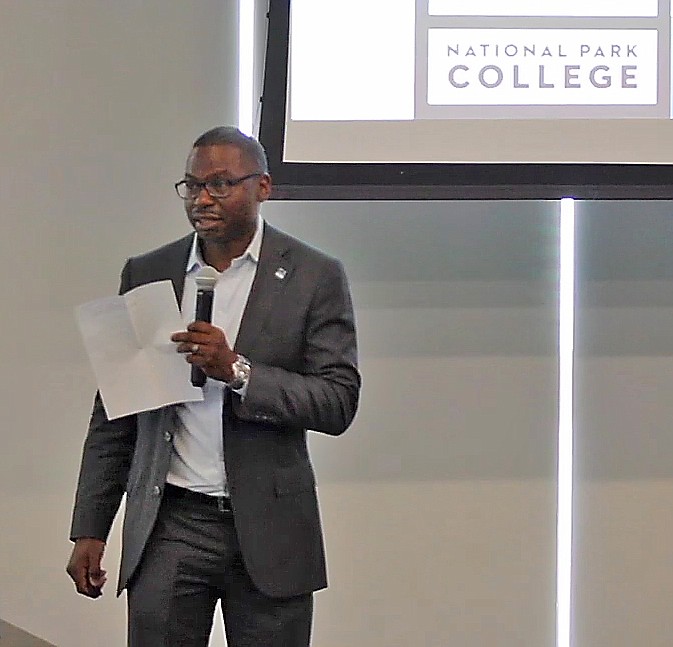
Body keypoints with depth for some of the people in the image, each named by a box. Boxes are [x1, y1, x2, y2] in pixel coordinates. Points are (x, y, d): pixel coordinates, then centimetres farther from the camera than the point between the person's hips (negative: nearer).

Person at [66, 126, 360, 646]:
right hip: (169, 527, 2)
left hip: (268, 530, -2)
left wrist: (236, 371, -18)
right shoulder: (147, 273, 9)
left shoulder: (316, 277, 1)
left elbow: (339, 403, -6)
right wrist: (90, 530, 6)